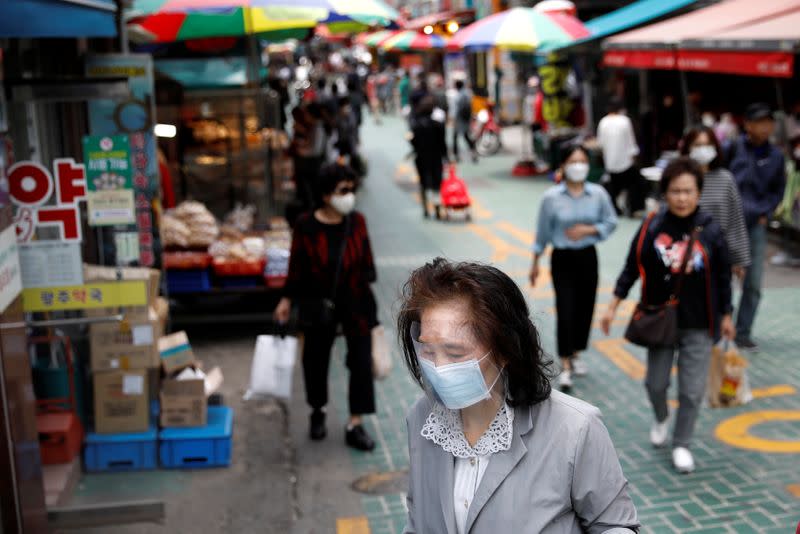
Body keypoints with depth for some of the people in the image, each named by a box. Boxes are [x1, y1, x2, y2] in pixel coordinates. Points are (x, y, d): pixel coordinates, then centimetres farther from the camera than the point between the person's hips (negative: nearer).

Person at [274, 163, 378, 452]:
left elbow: (367, 262, 3)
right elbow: (297, 266, -1)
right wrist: (287, 299, 2)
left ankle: (355, 425, 8)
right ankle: (318, 411, 39)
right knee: (315, 359, 13)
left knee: (361, 360, -3)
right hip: (319, 304, -1)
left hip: (355, 302, 1)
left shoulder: (357, 222, -7)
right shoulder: (306, 225, -11)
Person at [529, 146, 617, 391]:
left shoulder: (598, 194, -4)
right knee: (565, 310, -7)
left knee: (585, 308, 10)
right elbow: (543, 232, -1)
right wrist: (535, 263, 6)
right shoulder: (551, 197, -9)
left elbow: (611, 222, 4)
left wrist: (589, 229, -14)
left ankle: (575, 355, 32)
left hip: (587, 257, 3)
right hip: (562, 259, -2)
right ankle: (565, 367, -1)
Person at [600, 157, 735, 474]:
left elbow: (722, 276, 3)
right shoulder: (652, 227, -8)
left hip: (698, 324, 0)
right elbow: (632, 267, 0)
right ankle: (661, 419, 44)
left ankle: (682, 444, 23)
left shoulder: (710, 231, -8)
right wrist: (613, 306, 1)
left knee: (692, 390, 3)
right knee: (655, 383, 11)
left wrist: (726, 316, 8)